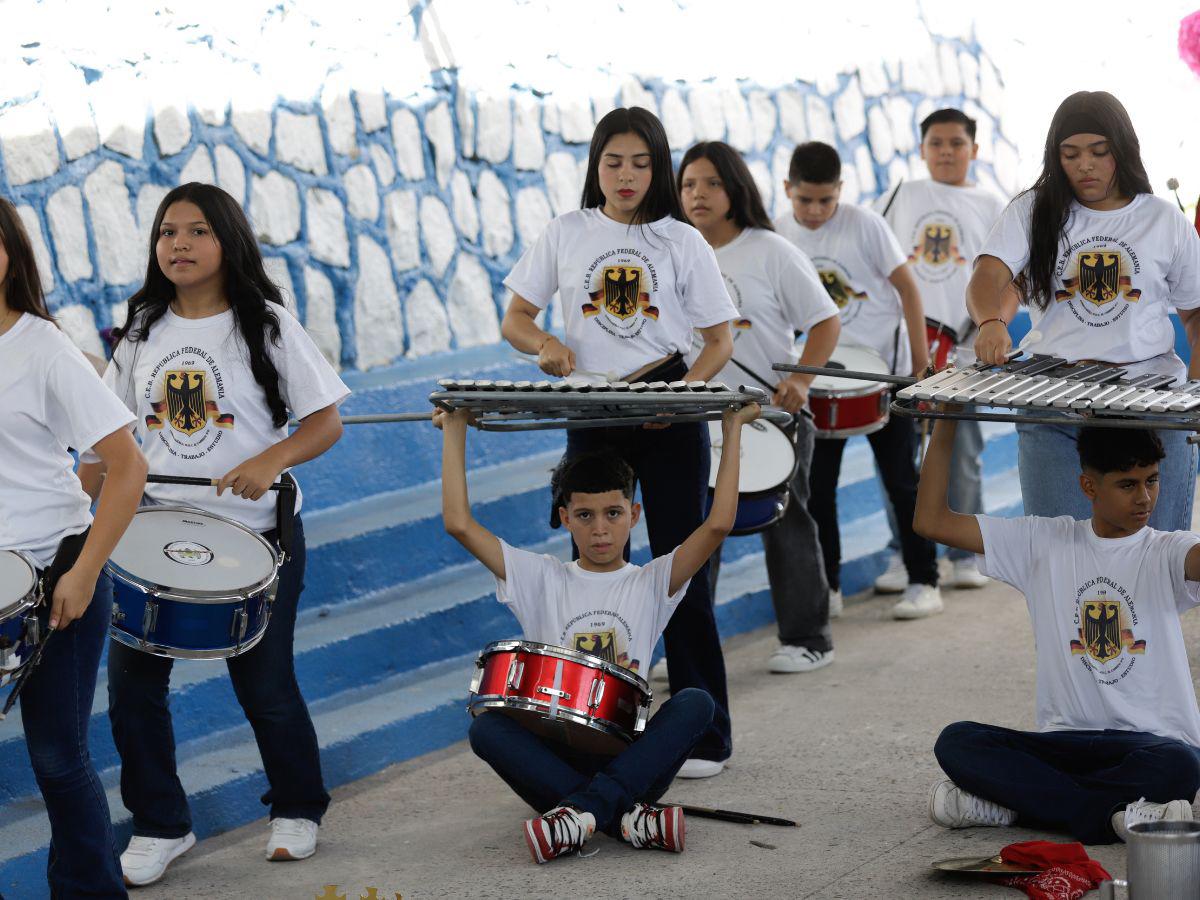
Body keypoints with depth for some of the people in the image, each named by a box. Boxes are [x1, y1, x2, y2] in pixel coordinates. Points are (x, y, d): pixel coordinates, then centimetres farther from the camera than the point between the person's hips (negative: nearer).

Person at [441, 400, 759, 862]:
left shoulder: (651, 584, 9)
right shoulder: (542, 580, 10)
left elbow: (718, 524, -5)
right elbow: (460, 524, 1)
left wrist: (732, 429, -2)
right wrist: (455, 429, 4)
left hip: (628, 762, 0)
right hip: (553, 758, 0)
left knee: (696, 702, -28)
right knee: (487, 726, -29)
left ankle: (583, 809, -39)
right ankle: (626, 818, -38)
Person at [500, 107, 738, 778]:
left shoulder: (682, 242, 1)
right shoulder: (566, 235, 5)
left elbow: (721, 339, 2)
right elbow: (515, 319, 9)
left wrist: (686, 388, -16)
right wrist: (545, 344, -13)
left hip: (669, 416, -2)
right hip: (592, 415, 2)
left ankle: (706, 734, 6)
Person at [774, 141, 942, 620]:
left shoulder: (864, 224, -12)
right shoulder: (779, 234, -1)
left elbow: (906, 287, -8)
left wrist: (920, 359, -10)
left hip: (883, 369, -4)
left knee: (901, 480, 2)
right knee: (816, 481, 4)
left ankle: (924, 583, 8)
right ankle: (825, 584, 15)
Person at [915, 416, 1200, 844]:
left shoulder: (1165, 553, 0)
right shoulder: (1044, 543, 7)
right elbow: (933, 521, 4)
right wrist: (946, 424, -3)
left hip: (1154, 742, -2)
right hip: (1065, 741, 2)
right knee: (956, 742, -20)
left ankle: (1008, 801, -24)